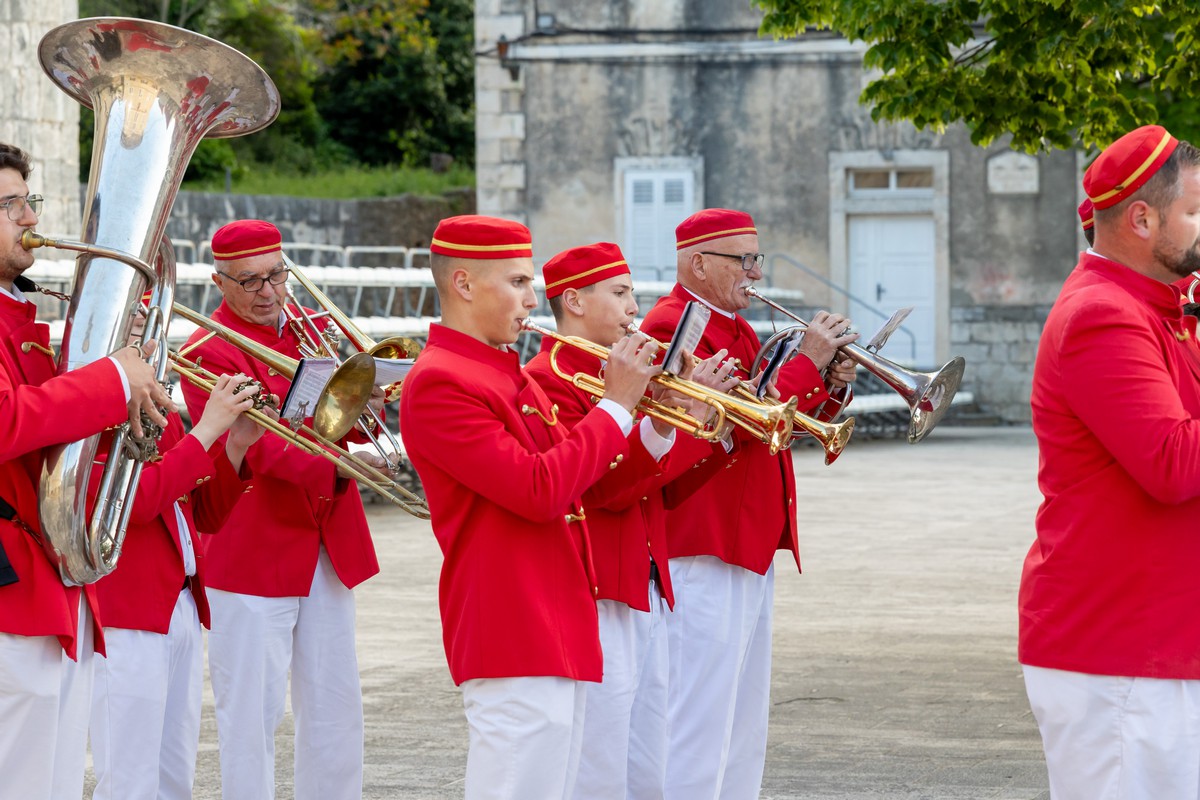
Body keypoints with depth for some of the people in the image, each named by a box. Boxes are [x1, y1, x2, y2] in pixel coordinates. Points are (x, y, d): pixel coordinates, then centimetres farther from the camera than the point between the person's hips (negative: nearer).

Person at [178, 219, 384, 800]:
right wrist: (336, 467, -33)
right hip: (251, 552, -6)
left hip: (327, 550, 6)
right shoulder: (207, 352, -8)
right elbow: (261, 446, -20)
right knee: (251, 714, -4)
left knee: (336, 708, 9)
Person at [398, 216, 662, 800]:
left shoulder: (511, 377, 17)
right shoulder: (439, 384, -14)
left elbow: (581, 481, 22)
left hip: (557, 629, 10)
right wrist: (616, 406, -12)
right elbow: (539, 490, -21)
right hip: (512, 638, -10)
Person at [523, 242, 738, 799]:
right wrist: (666, 424, -33)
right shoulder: (547, 380, -11)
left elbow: (662, 488, 18)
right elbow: (605, 489, -21)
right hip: (592, 602, -9)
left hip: (646, 596, 9)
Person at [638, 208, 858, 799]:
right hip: (705, 553, -10)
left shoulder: (733, 327, 19)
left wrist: (832, 387, 3)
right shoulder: (672, 327, -13)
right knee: (702, 713, -9)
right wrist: (809, 362, -16)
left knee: (745, 722, 13)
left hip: (750, 547, 10)